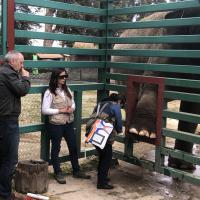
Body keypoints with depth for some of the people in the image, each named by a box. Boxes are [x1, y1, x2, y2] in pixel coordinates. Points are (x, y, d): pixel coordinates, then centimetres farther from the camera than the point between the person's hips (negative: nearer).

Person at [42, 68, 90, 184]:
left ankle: (76, 171, 26)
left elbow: (73, 104, 16)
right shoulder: (49, 92, -11)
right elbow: (44, 110, -14)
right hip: (56, 125, -6)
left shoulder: (67, 90, 8)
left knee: (73, 147, 12)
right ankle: (58, 173, 20)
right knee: (56, 148, 7)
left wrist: (71, 108, -7)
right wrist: (60, 110, -17)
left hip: (69, 123, 6)